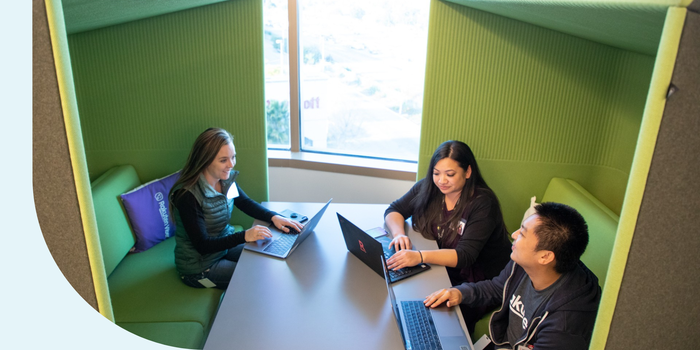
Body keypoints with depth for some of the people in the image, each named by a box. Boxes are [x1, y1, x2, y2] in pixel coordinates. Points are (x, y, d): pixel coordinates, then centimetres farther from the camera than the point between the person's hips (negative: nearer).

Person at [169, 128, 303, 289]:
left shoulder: (226, 179, -8)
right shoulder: (187, 196, -29)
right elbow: (202, 245, -27)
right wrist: (244, 236, -35)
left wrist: (274, 217, -11)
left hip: (224, 246, 7)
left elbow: (246, 203, 7)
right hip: (199, 269, -7)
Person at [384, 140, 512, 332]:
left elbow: (465, 256, -28)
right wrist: (399, 233, -22)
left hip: (484, 280, -4)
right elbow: (394, 210, 2)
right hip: (445, 268, 5)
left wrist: (420, 256, -43)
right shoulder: (428, 188, -5)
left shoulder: (483, 203, -21)